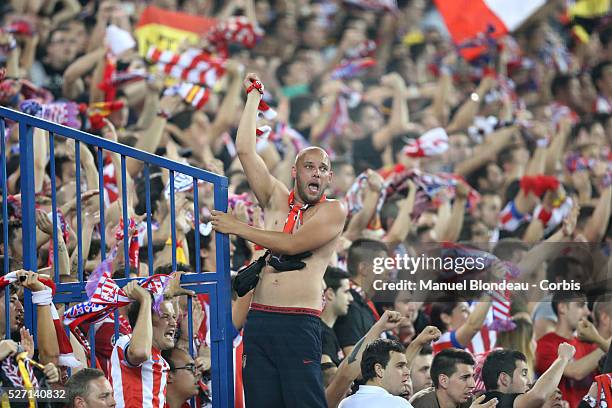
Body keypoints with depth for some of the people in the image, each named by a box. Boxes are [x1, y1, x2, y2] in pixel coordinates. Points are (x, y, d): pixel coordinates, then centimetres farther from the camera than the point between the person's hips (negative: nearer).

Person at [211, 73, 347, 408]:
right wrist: (253, 95, 16)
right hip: (258, 319, 5)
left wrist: (238, 228, -3)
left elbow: (292, 244, -11)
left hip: (299, 324, -5)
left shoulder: (332, 211, 2)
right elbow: (244, 150, 13)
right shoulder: (277, 201, 16)